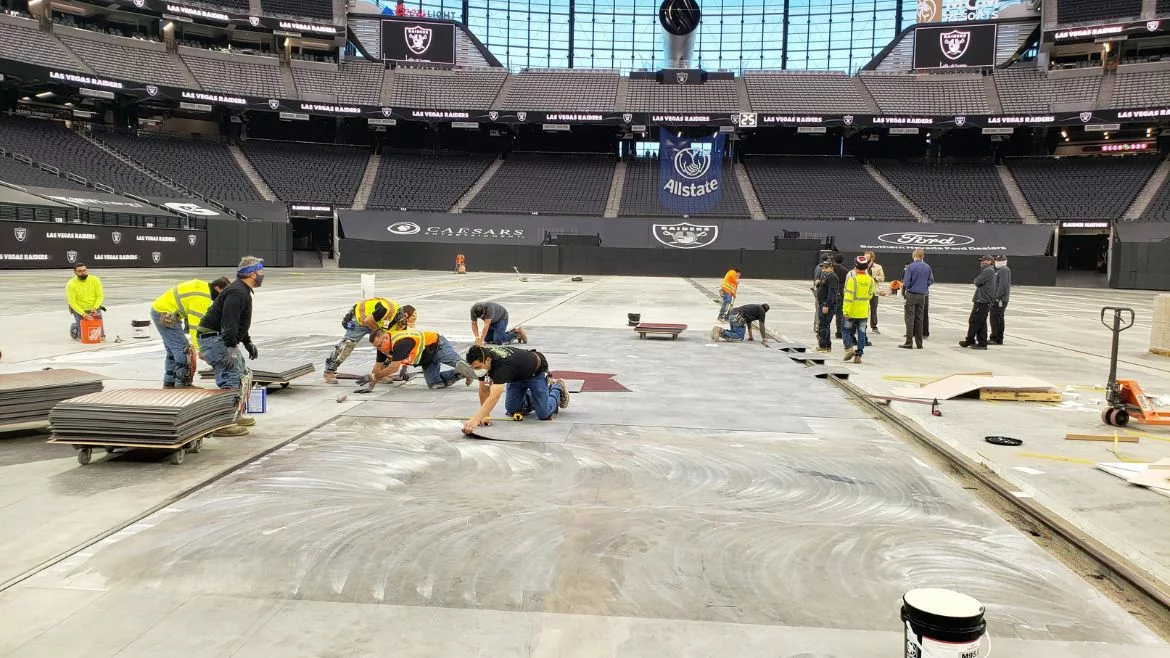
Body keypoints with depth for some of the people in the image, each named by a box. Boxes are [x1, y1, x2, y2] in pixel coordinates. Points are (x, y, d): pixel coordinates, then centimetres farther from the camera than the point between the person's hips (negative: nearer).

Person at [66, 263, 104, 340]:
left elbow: (100, 296, -5)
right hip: (79, 310, -2)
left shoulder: (95, 280, -8)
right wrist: (83, 314, -25)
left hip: (95, 310, 2)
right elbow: (72, 302, -15)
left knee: (101, 336, 0)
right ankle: (74, 328, 28)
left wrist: (95, 308, -20)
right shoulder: (70, 284, -14)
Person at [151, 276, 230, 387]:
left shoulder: (203, 286, 6)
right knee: (182, 349, -9)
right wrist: (200, 348, -25)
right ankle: (183, 383, -7)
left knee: (173, 351, 17)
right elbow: (195, 324, -26)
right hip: (164, 315, -11)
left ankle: (169, 383, 24)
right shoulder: (201, 297, -24)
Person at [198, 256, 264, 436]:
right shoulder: (237, 293, -18)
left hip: (221, 339, 12)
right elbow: (229, 322, -28)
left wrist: (248, 343, 31)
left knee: (239, 372, 20)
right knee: (231, 379, -17)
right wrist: (231, 348, -33)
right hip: (215, 339, -12)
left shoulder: (242, 291, 18)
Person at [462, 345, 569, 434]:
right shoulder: (483, 356, -23)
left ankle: (557, 388, 18)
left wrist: (475, 420, -64)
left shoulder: (501, 364, -44)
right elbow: (484, 390, -13)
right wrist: (485, 416, -22)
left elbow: (494, 397, -55)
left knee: (543, 414, -10)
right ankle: (532, 397, 29)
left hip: (536, 371, -7)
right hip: (517, 375, 7)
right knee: (512, 410, 2)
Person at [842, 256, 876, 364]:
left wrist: (845, 310, -18)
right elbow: (870, 295, 13)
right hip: (864, 312, 4)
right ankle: (858, 355, 8)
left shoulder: (852, 279, -15)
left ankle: (849, 348, -4)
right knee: (861, 333, 8)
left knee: (845, 329, 13)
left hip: (852, 311, -4)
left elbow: (848, 296, -19)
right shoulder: (870, 280, 1)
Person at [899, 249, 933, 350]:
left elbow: (906, 282, -14)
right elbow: (931, 280, 7)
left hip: (911, 295, -4)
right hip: (922, 296, 4)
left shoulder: (910, 267, -12)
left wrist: (903, 292, 2)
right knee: (920, 319, 9)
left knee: (910, 319, -1)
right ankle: (919, 343, 12)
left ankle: (909, 342, -3)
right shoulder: (927, 267, 3)